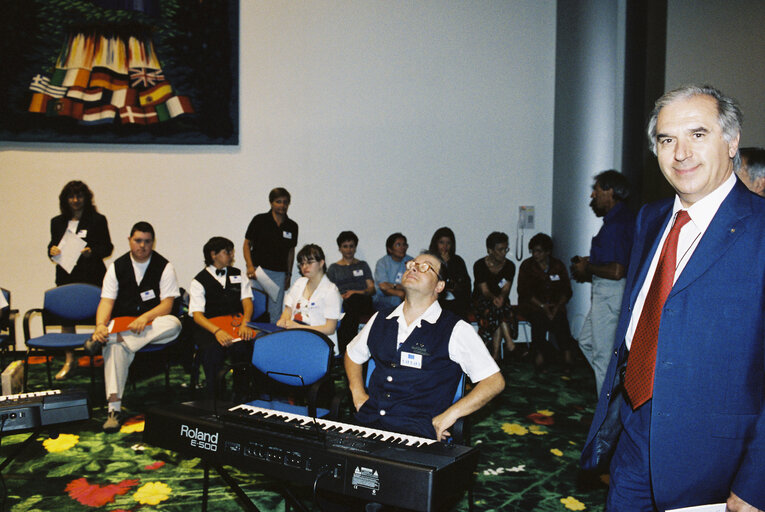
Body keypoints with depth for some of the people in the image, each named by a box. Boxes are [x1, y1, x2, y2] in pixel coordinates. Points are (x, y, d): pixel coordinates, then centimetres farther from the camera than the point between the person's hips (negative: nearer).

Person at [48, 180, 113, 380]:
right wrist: (52, 250, -4)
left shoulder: (97, 220, 2)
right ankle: (69, 360, 16)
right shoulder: (57, 222, 13)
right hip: (66, 277, 4)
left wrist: (92, 251, -18)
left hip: (92, 276, -4)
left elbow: (107, 247, 0)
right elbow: (52, 244, 19)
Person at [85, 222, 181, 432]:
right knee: (116, 348, -34)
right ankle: (113, 408, -37)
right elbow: (106, 301, -3)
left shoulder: (164, 267, 1)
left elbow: (167, 304, -7)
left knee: (173, 324, -35)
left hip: (154, 323, 0)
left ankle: (107, 339, -35)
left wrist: (145, 317, -26)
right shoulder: (117, 267, 7)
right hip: (121, 324, 0)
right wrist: (100, 325, -23)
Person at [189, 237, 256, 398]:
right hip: (208, 327, -2)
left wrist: (244, 324, -13)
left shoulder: (238, 275, 19)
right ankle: (213, 397, -18)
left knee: (241, 348, -31)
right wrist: (217, 331, -23)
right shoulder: (199, 281, 6)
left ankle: (240, 396, -17)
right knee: (214, 352, -34)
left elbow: (247, 301, 9)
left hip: (235, 323, 2)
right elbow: (197, 314, -4)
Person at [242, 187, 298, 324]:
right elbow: (247, 244, 2)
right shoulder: (259, 220, 0)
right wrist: (250, 266, -10)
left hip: (279, 274, 3)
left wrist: (289, 274, 14)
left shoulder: (292, 226, 9)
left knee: (275, 313, 3)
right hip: (258, 271, -3)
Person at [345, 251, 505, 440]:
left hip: (417, 432, -4)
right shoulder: (380, 320, 14)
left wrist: (450, 415, -11)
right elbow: (352, 354, 32)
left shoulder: (456, 330, -1)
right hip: (367, 423, 4)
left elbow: (494, 381, -3)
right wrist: (358, 393, 14)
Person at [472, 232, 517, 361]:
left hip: (501, 299, 2)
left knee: (498, 311, -30)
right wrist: (494, 298, -38)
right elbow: (484, 290, -16)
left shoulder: (509, 266, -1)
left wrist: (501, 297, -34)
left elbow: (506, 289, -10)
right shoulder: (480, 265, -10)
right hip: (481, 300, -2)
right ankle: (509, 341, -30)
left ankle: (495, 354, -31)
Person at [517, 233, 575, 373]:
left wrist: (557, 306, -13)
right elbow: (524, 291, -4)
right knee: (539, 318, -34)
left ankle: (567, 356, -26)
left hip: (555, 304, 1)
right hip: (532, 304, -1)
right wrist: (542, 306, -16)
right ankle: (539, 354, -26)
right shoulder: (526, 265, 4)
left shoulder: (558, 266, 10)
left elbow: (567, 291, 6)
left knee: (560, 319, -31)